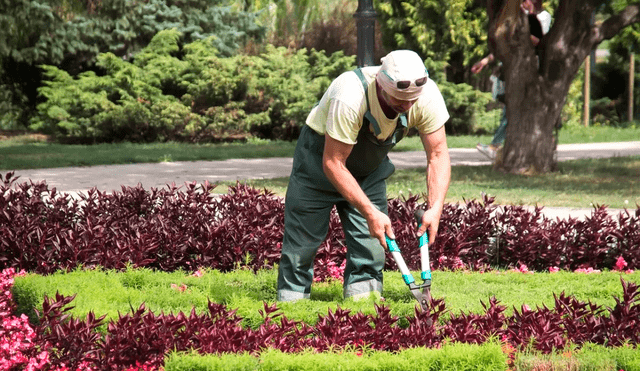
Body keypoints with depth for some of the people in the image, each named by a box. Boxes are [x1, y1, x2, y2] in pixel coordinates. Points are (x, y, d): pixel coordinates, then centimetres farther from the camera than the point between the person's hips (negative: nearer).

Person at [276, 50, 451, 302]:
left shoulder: (427, 96, -26)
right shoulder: (349, 98, -40)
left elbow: (438, 154, -17)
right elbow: (333, 163, -33)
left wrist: (435, 209, -30)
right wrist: (370, 212, -36)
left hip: (370, 166, 4)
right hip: (321, 155, -4)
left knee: (371, 239, -6)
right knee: (303, 236, -1)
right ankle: (291, 300, 13)